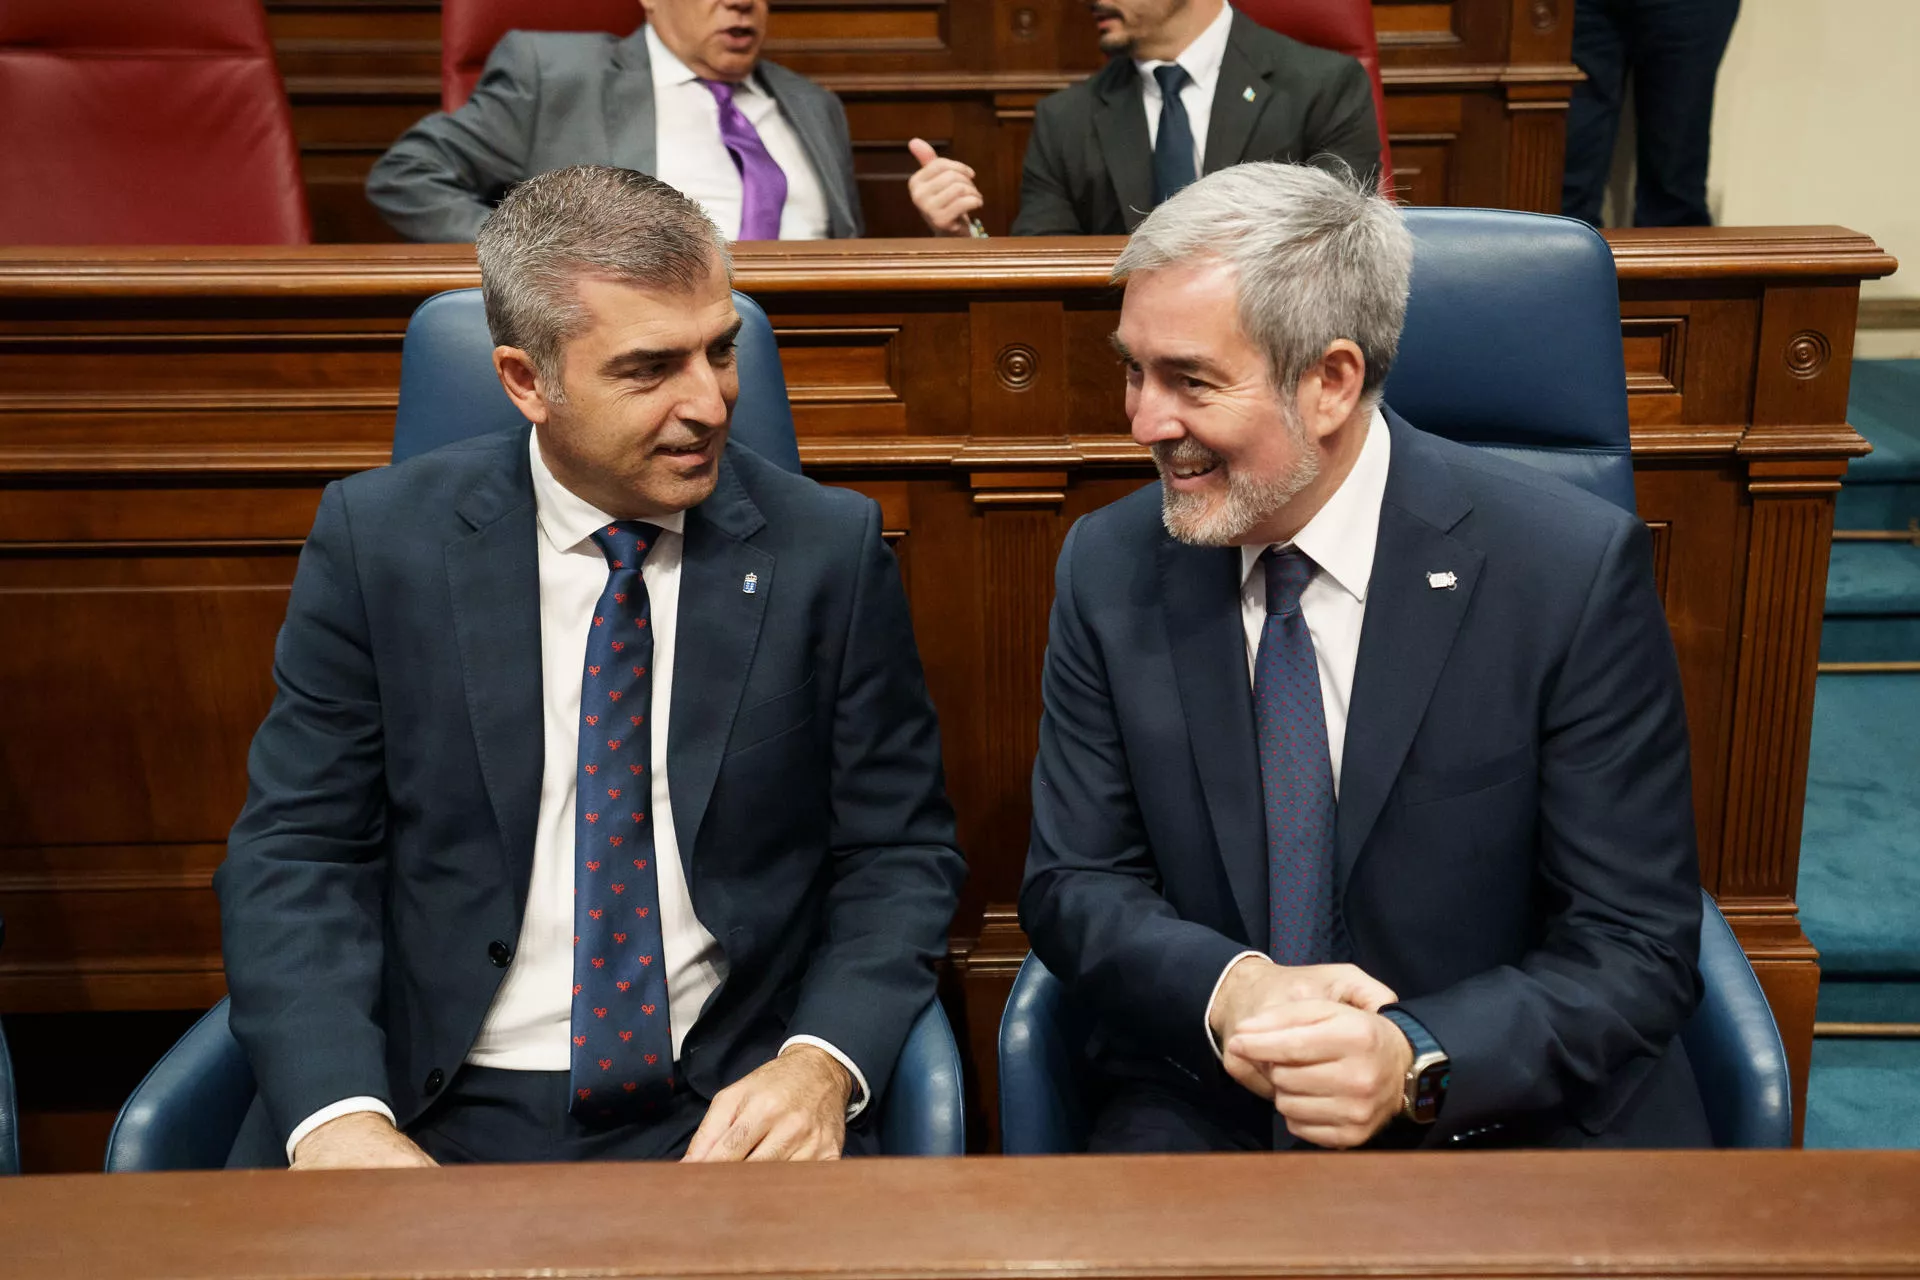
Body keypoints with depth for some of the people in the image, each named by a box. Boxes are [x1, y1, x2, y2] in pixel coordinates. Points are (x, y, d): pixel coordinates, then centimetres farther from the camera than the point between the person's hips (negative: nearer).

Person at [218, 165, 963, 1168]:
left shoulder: (830, 549, 0)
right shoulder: (376, 539, 0)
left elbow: (897, 851, 3)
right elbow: (295, 851, 0)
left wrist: (822, 1064, -15)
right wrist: (337, 1116, -16)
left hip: (721, 1118, 0)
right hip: (429, 1115, 0)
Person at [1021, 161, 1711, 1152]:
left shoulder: (1573, 570, -11)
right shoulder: (1109, 567, -1)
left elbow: (1638, 945, -8)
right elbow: (1072, 882, 2)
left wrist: (1415, 1061, -24)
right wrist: (1226, 989, -17)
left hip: (1511, 1113, 1)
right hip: (1208, 1109, 0)